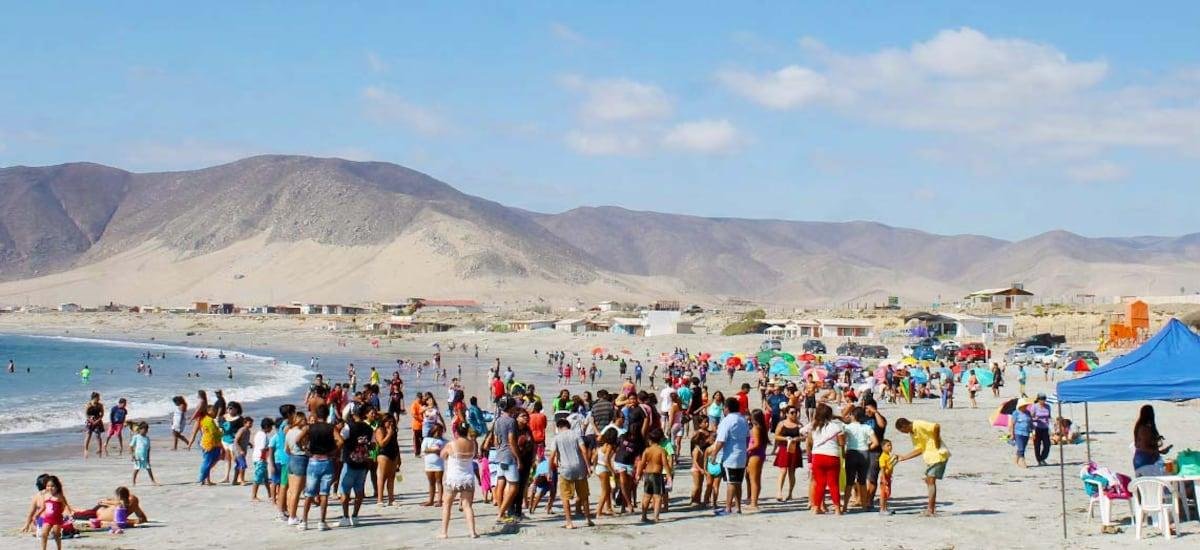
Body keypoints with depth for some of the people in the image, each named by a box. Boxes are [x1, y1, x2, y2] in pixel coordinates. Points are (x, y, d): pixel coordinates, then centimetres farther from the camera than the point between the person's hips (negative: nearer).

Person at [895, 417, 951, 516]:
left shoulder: (919, 425, -18)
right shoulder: (912, 433, 12)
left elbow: (937, 426, -31)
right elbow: (918, 450, 12)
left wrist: (936, 442, -22)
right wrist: (902, 458, 10)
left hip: (938, 455, -10)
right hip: (930, 456, 10)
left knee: (931, 481, -10)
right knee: (928, 481, 14)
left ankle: (930, 510, -9)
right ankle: (932, 508, 20)